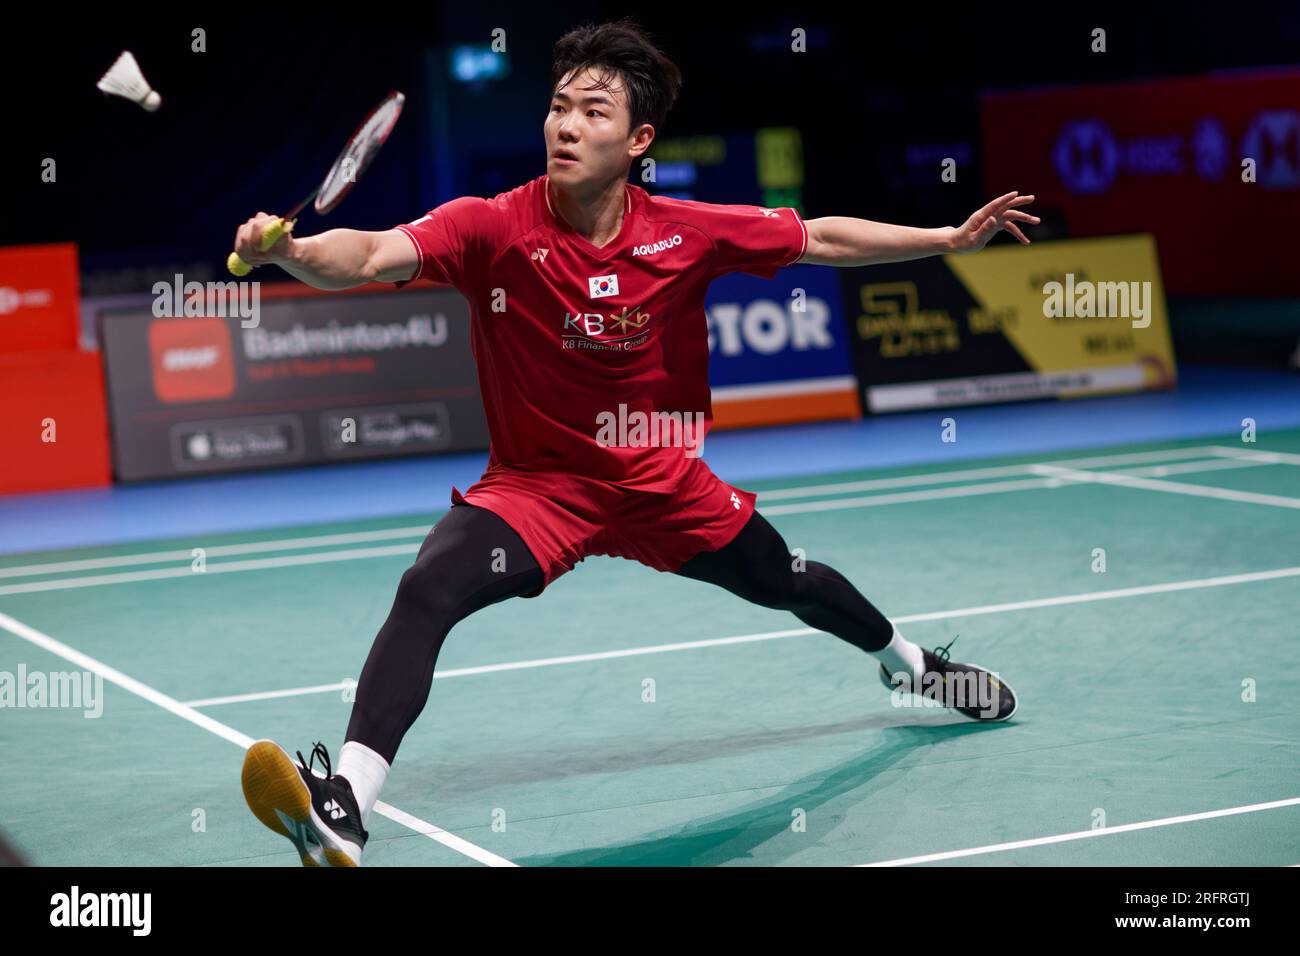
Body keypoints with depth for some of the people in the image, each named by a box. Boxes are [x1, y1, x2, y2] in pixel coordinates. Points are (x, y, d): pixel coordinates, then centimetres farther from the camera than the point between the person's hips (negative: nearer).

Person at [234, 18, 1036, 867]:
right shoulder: (492, 229, -23)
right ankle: (346, 807, -34)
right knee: (425, 590, -30)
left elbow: (821, 240, 1)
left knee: (790, 584, 20)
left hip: (661, 479, 3)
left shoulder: (687, 233, -14)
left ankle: (910, 663, 56)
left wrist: (953, 238, 2)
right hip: (534, 486, -3)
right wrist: (292, 252, -59)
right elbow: (373, 256, -39)